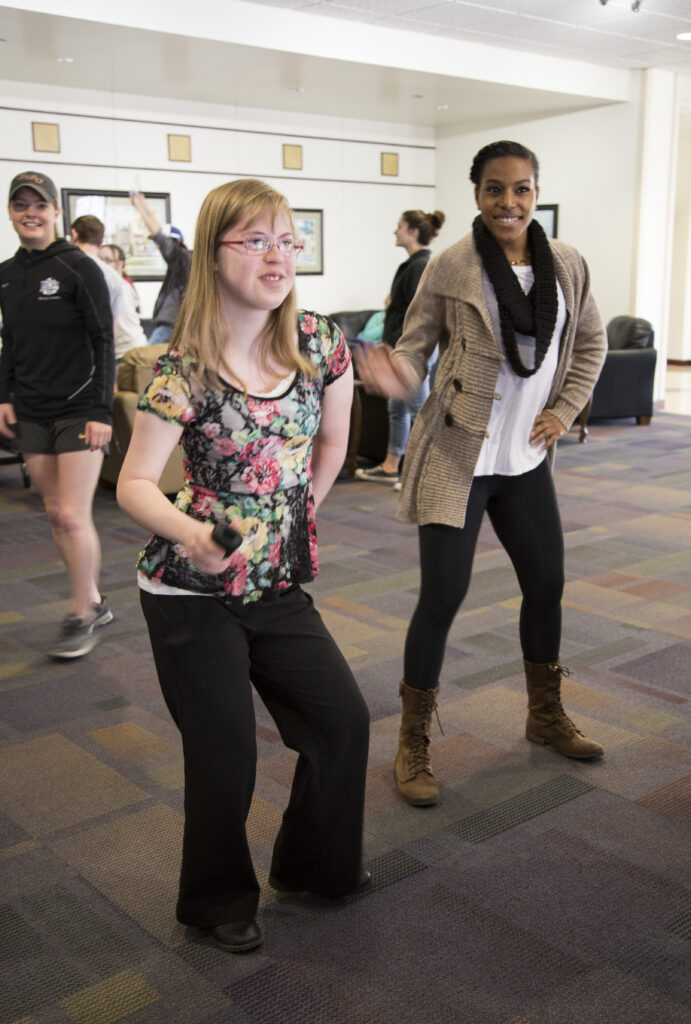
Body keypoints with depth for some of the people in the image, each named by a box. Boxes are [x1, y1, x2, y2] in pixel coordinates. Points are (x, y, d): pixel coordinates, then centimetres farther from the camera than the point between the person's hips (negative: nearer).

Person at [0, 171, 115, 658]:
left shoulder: (79, 267, -8)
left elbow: (104, 342, -10)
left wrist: (101, 410, -15)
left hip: (79, 410, -6)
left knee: (73, 516, -8)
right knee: (56, 513, 9)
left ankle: (82, 618, 7)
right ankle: (95, 602, 24)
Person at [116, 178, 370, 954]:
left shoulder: (319, 343, -4)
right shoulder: (184, 370, -17)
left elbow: (332, 442, 12)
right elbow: (134, 484, -15)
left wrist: (297, 514, 12)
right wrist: (188, 532, -33)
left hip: (279, 583, 5)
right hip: (192, 593, -5)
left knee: (344, 719, 7)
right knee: (225, 754, 2)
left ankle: (314, 863, 35)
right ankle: (218, 902, 31)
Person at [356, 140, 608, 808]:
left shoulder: (567, 266, 3)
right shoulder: (451, 268, -9)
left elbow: (591, 343, 16)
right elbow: (416, 346, -5)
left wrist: (565, 410, 4)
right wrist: (395, 374, -28)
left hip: (526, 458, 5)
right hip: (456, 456, -5)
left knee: (547, 583, 15)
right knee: (442, 594, -7)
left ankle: (546, 715, 38)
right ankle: (412, 744, 10)